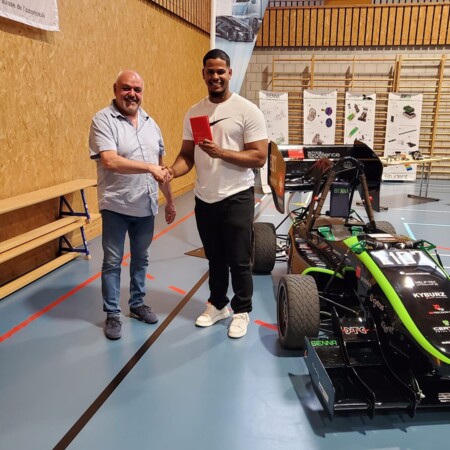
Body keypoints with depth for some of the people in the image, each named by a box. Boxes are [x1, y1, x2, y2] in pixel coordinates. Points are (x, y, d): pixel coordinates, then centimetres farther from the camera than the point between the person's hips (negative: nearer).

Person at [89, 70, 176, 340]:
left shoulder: (150, 123, 10)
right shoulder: (103, 120, -10)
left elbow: (161, 167, 14)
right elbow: (109, 161, -24)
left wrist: (170, 200, 15)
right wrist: (149, 167, -28)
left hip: (146, 205, 6)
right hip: (116, 205, -5)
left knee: (141, 257, 16)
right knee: (112, 261, 5)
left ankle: (137, 303, 32)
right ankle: (112, 314, 19)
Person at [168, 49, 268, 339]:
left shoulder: (248, 110, -9)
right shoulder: (194, 112, 7)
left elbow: (259, 157, -14)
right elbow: (187, 154, 7)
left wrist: (220, 152, -24)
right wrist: (172, 171, -15)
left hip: (236, 198, -5)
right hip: (204, 199, 5)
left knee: (239, 260, 5)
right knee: (215, 258, 18)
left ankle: (242, 311, 24)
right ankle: (217, 304, 36)